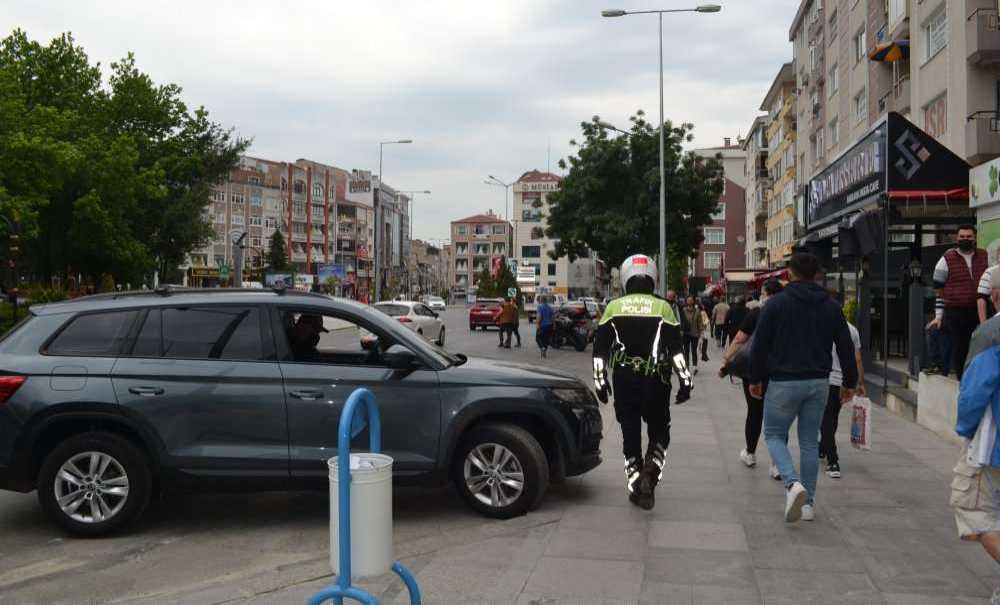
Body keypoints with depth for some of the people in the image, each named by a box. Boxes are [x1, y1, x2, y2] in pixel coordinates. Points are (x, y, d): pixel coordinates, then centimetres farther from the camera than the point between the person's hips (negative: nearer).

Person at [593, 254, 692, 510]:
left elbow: (600, 349, 3)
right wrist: (685, 381, 0)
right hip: (655, 381, -1)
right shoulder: (663, 307, 0)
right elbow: (676, 349, -4)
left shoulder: (613, 307, 3)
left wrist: (600, 382, 11)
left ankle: (635, 486, 14)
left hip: (623, 381, 1)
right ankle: (651, 470, -10)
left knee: (630, 434, 12)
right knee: (659, 432, 14)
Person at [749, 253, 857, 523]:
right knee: (809, 442, 13)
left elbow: (760, 345, -6)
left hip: (784, 382, -4)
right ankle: (807, 502, 16)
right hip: (818, 383, 4)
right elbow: (846, 347, 8)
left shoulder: (776, 303, -6)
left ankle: (793, 483, -15)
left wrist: (755, 379, 5)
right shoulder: (831, 307, 6)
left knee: (774, 435, 9)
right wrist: (849, 382, 17)